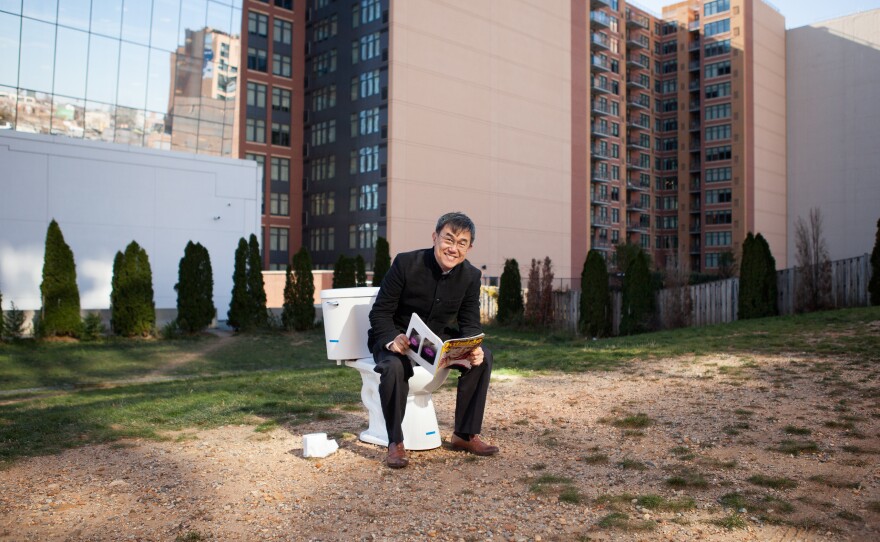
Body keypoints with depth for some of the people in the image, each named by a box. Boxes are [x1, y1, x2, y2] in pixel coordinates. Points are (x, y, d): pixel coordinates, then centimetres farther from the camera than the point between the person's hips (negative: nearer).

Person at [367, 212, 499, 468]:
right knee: (394, 366, -37)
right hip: (396, 337, -4)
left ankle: (465, 434, -4)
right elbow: (379, 312, -17)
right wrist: (392, 340, -38)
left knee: (483, 357, -17)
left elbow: (470, 322, -3)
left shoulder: (471, 276, -7)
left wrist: (473, 348, -27)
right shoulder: (406, 263, -20)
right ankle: (395, 442, -17)